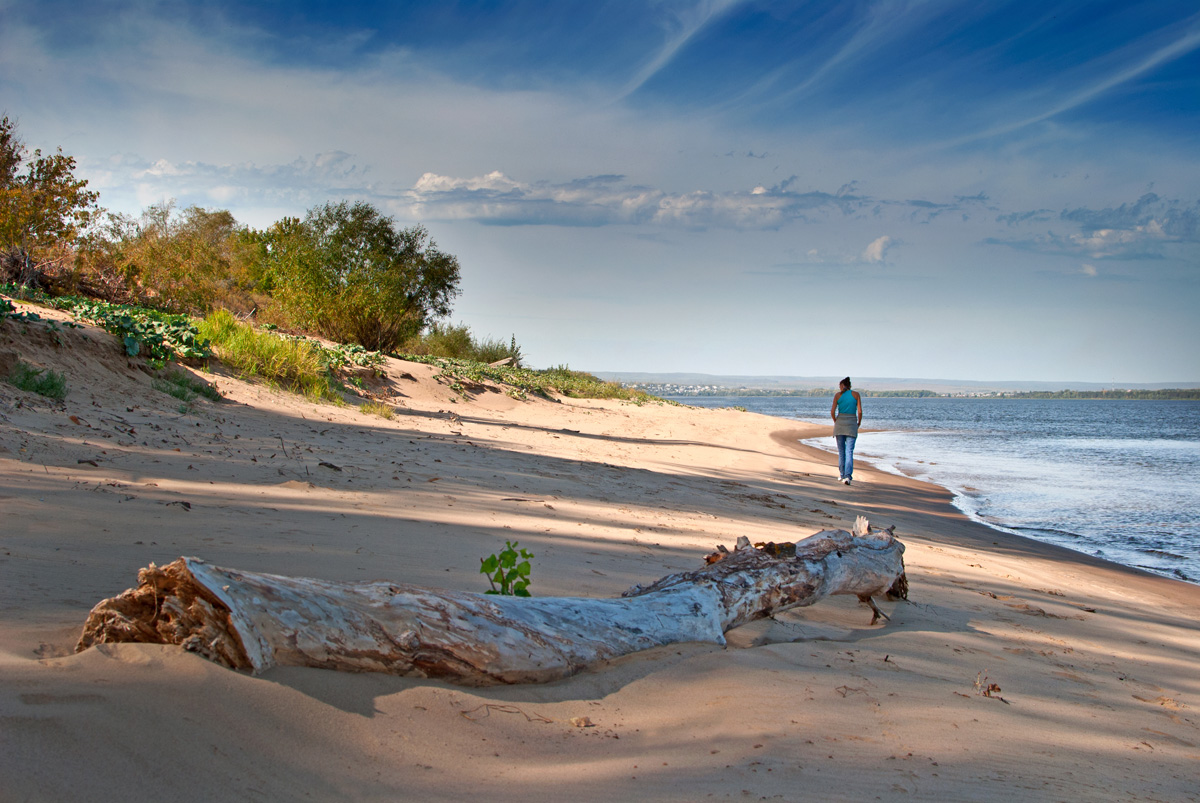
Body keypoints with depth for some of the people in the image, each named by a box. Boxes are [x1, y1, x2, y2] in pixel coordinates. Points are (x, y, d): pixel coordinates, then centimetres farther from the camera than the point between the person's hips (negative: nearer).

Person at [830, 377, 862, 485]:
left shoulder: (838, 395, 2)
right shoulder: (856, 394, 3)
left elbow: (832, 412, -2)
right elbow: (860, 411, -3)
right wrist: (859, 423, 11)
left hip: (840, 423, 1)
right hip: (852, 423, -1)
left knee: (841, 450, 13)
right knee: (849, 451, -4)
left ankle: (842, 475, 20)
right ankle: (848, 475, -19)